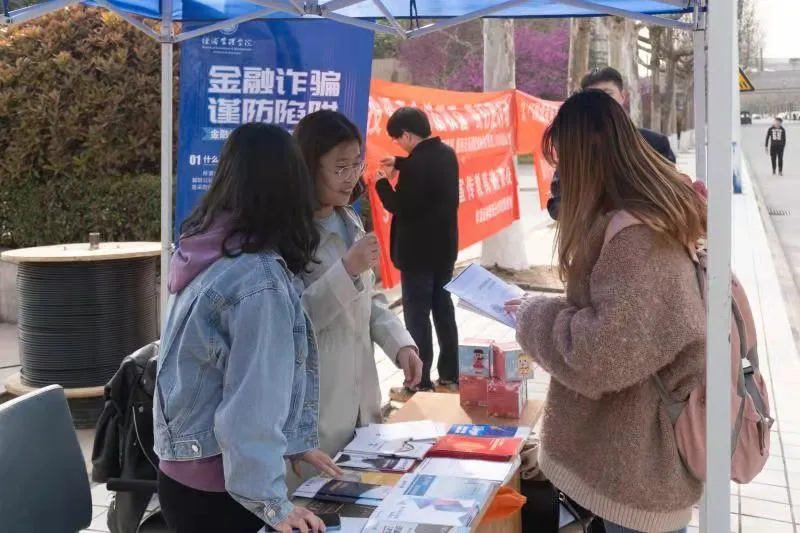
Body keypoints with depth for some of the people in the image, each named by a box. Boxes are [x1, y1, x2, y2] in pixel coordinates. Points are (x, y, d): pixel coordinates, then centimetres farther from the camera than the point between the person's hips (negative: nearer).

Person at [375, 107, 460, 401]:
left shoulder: (416, 163, -23)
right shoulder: (446, 153, 4)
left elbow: (400, 207, -20)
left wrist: (383, 182, -5)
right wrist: (400, 164, 20)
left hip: (418, 252, -9)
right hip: (444, 247, 9)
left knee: (417, 316, 0)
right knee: (444, 311, 15)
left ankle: (419, 385, 6)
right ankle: (449, 377, 24)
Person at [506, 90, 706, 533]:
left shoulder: (632, 234, -25)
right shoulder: (661, 213, 6)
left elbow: (602, 353, -28)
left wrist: (533, 316, -13)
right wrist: (551, 310, 7)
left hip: (636, 460, -9)